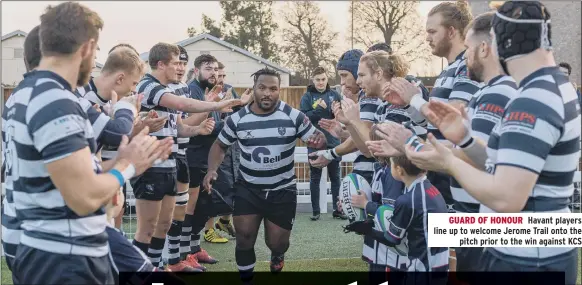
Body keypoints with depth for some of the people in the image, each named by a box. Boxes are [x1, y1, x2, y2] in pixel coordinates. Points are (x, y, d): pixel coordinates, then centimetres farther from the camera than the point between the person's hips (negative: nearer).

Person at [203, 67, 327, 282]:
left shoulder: (294, 116, -10)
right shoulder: (237, 119, -5)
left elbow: (317, 137, -6)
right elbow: (220, 145, 7)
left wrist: (318, 140, -32)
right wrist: (212, 170, -11)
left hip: (283, 191, 0)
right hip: (248, 189, 1)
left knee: (276, 241, 8)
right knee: (244, 237, -2)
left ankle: (277, 256, 47)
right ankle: (246, 276, 20)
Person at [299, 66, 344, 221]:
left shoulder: (334, 95, 5)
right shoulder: (307, 97, -3)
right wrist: (318, 109, -24)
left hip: (333, 142, 2)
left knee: (335, 177, 8)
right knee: (315, 178, 5)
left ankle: (337, 209, 16)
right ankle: (316, 211, 12)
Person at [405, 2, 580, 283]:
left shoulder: (531, 103, -23)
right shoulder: (558, 88, 9)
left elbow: (506, 198, -28)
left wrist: (449, 162, -15)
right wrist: (465, 136, 11)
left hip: (524, 262, -9)